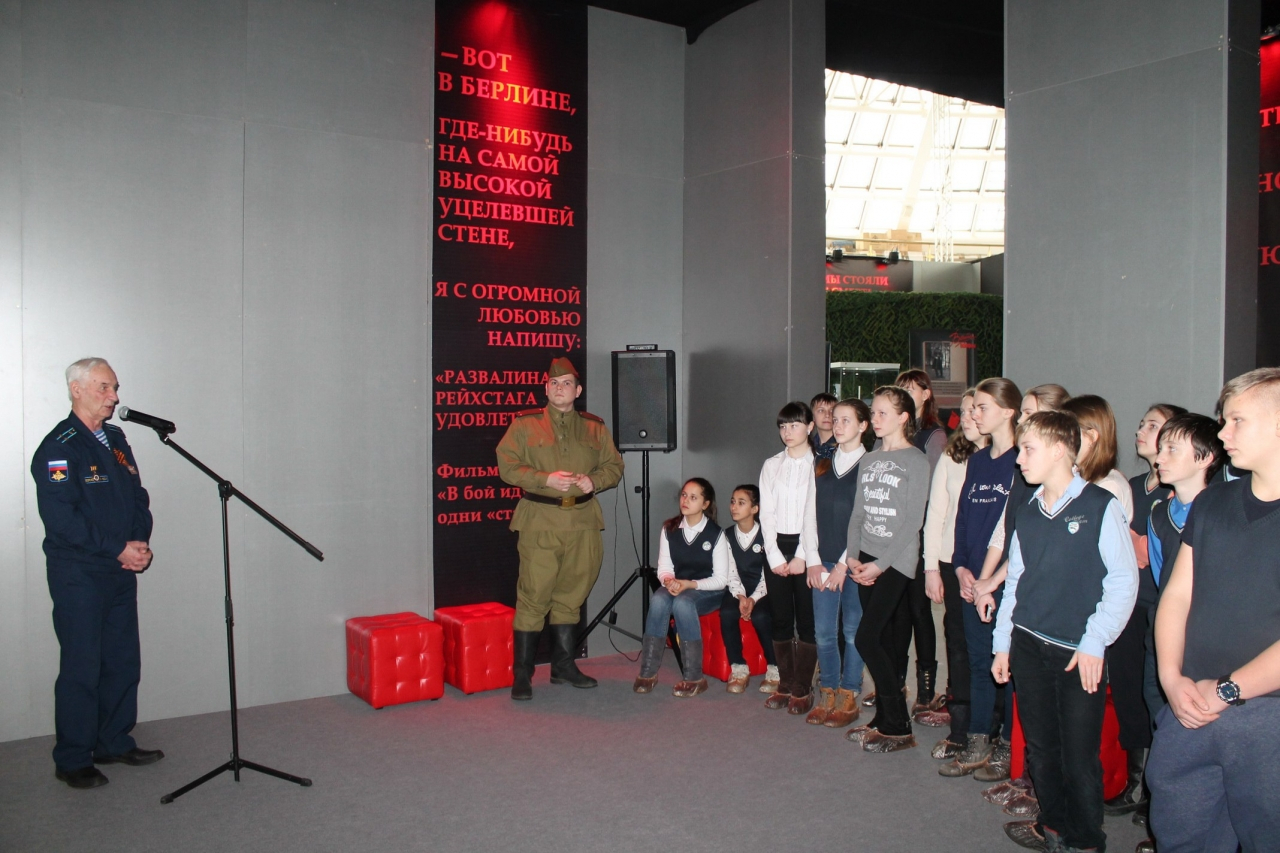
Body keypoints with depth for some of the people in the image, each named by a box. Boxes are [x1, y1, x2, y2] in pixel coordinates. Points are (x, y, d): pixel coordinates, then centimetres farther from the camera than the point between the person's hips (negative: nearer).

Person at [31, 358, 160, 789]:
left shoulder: (115, 441, 13)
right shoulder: (59, 448, -11)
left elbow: (138, 497, 15)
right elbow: (61, 518, -19)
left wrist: (141, 543, -2)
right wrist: (117, 549, -17)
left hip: (121, 573, 7)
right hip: (78, 575, -7)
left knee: (124, 661, 12)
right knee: (82, 668, -1)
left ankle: (115, 743, 26)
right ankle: (73, 761, 11)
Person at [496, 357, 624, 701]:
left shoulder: (595, 428, 13)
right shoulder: (525, 424, 4)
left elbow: (614, 466, 16)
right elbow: (507, 466, -3)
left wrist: (595, 480, -5)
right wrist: (546, 479, -14)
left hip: (583, 521, 4)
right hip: (539, 520, -3)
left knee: (571, 595, 12)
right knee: (533, 595, -5)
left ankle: (564, 665, 25)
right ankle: (521, 674, 3)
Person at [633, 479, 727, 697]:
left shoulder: (715, 533, -9)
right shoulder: (669, 529, 2)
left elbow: (721, 579, -8)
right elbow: (664, 568, 2)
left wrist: (690, 584, -21)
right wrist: (669, 581, -21)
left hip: (707, 591, -3)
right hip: (677, 587, 3)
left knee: (683, 602, -35)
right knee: (658, 600, -31)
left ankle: (694, 678, -28)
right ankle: (648, 672, -25)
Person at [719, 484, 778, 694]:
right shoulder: (727, 535, 4)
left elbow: (768, 575, -11)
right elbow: (731, 572, -3)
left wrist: (754, 598, -24)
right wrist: (740, 596, -19)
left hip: (762, 592, -3)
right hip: (738, 591, 3)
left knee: (760, 616, -32)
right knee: (727, 613, -28)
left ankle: (774, 670, -14)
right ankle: (738, 669, -17)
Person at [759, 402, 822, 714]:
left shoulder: (818, 465, -3)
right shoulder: (771, 465, 10)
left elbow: (815, 513, -8)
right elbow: (766, 513, 5)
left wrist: (802, 556, -12)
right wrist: (775, 556, -4)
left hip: (806, 547, -4)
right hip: (776, 547, 4)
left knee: (807, 618, 0)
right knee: (780, 618, 7)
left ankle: (802, 689, 8)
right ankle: (785, 685, 17)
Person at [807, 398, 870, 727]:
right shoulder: (822, 465, 12)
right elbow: (812, 515, 9)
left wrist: (845, 564, -10)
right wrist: (814, 561, 0)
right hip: (823, 562, 5)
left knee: (853, 631, 3)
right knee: (823, 632, 6)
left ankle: (848, 700, 14)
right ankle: (828, 697, 18)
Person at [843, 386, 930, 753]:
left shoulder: (916, 461, -7)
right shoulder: (868, 460, 13)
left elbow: (913, 522, -11)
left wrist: (881, 564, -14)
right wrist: (853, 556, 1)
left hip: (895, 561, -6)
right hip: (866, 560, 6)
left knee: (866, 639, -11)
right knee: (881, 640, 9)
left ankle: (899, 727, 0)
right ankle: (883, 719, 19)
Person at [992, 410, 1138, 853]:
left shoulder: (1100, 506, -9)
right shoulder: (1026, 513, 8)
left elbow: (1124, 580, -9)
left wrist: (1095, 642, -11)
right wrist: (1002, 643, 13)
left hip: (1080, 651, -5)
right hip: (1029, 647, 5)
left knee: (1079, 754, 3)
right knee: (1040, 746, 13)